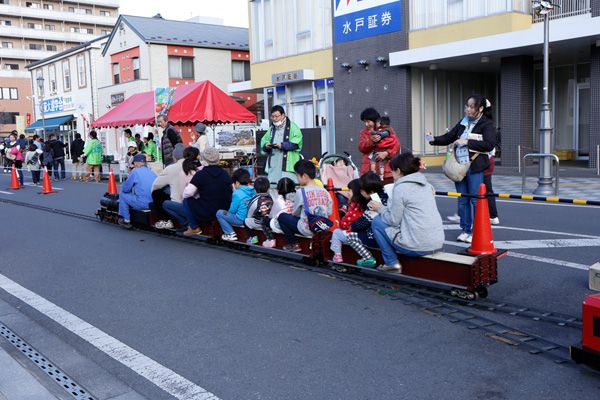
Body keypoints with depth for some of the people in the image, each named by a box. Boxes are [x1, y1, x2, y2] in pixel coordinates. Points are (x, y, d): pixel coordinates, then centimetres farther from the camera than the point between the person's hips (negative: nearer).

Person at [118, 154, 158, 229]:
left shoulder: (136, 172, -4)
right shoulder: (153, 173, 13)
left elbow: (125, 189, 1)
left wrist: (123, 185, 25)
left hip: (142, 204, -7)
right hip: (155, 205, 7)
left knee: (122, 195, 13)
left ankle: (126, 220, 17)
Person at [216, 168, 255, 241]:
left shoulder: (237, 194, -16)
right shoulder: (253, 190, 3)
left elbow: (232, 210, -10)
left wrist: (227, 212, 13)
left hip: (241, 220, -8)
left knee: (219, 213, 3)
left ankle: (231, 234, 0)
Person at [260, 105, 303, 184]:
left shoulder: (292, 127, 3)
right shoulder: (271, 129, 22)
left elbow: (297, 143, -9)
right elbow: (263, 141, 21)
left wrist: (283, 145, -17)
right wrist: (266, 145, -2)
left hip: (288, 165, -5)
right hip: (273, 165, 5)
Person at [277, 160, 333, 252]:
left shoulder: (301, 193, -13)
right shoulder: (325, 192, 0)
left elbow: (295, 213, 0)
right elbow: (329, 213, 7)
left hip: (306, 230, -6)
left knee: (281, 216, 10)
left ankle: (294, 244, 10)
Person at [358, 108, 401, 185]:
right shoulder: (364, 132, 19)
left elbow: (397, 145, 1)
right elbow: (361, 148, 4)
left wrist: (386, 153, -16)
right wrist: (371, 141, -15)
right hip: (368, 168, 1)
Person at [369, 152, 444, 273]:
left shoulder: (400, 188, -10)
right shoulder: (426, 184, 14)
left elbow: (394, 221, -7)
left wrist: (380, 208, 9)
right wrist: (385, 208, 25)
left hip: (417, 247, -9)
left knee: (377, 222, 7)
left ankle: (391, 263, 9)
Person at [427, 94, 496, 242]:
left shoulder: (486, 124, -3)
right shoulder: (463, 123, 16)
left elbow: (490, 144, -15)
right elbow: (449, 137, 17)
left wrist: (467, 142, -17)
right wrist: (434, 139, -1)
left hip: (475, 166, -6)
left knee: (476, 199, -3)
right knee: (462, 200, 9)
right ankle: (465, 230, 18)